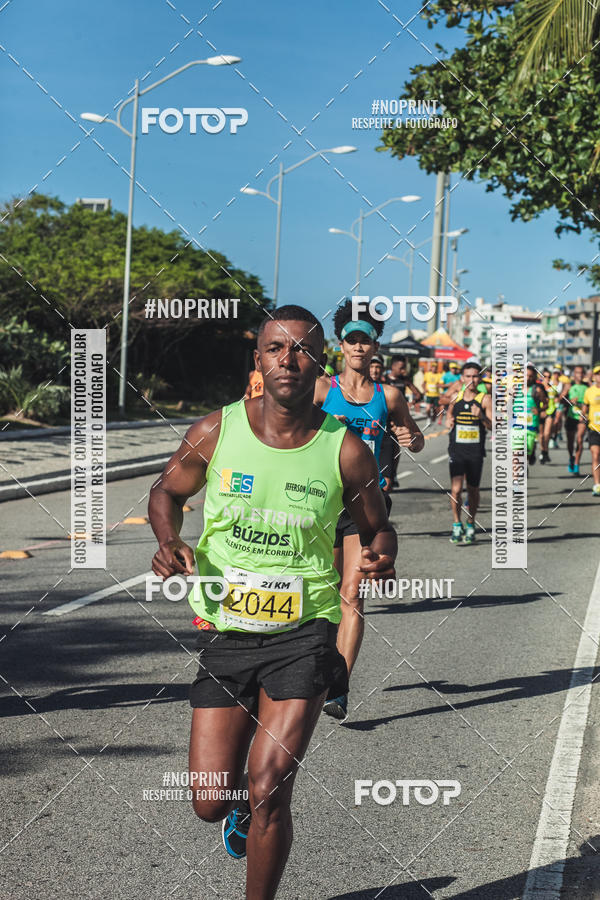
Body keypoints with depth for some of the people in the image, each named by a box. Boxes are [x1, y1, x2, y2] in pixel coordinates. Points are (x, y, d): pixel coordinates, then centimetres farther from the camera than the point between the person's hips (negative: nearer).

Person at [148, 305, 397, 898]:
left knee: (268, 789, -13)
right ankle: (243, 807, 43)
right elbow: (168, 492, 13)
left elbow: (376, 526, 9)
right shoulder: (216, 432, -4)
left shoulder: (345, 450, -6)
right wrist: (169, 543, -8)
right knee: (210, 801, 3)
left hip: (304, 632, -1)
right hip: (225, 630, 2)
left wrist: (380, 556, -15)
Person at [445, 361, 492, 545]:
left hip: (476, 451, -1)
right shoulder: (455, 397, 7)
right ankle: (456, 525, 8)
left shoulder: (485, 399, -2)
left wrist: (481, 417, -23)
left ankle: (470, 526, 26)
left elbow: (494, 426, -6)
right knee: (456, 489, -9)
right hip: (456, 449, 1)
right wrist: (448, 421, 5)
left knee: (473, 490, 9)